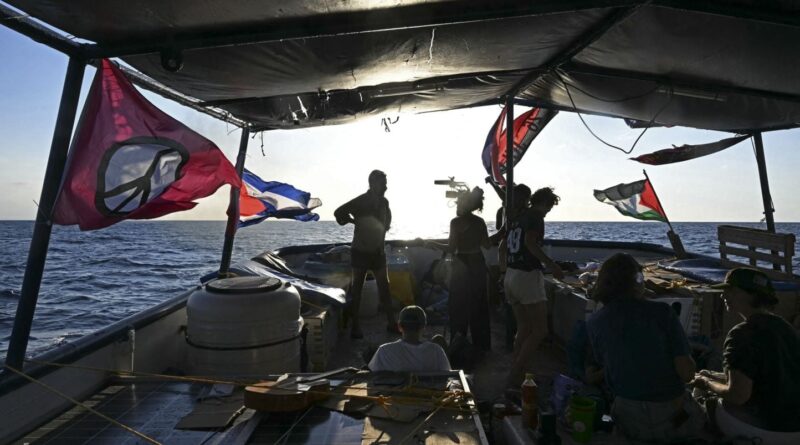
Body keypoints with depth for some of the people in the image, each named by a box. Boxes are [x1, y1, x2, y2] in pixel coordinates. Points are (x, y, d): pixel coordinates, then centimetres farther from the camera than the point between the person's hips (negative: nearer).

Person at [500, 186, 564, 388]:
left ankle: (515, 373, 16)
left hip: (510, 276, 9)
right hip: (528, 275, -8)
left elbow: (502, 245, 23)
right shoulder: (535, 216, -6)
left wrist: (504, 265, 39)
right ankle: (515, 375, -6)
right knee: (540, 330, -3)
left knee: (523, 328, 15)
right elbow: (530, 241, -22)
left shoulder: (516, 217, 17)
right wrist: (551, 265, -19)